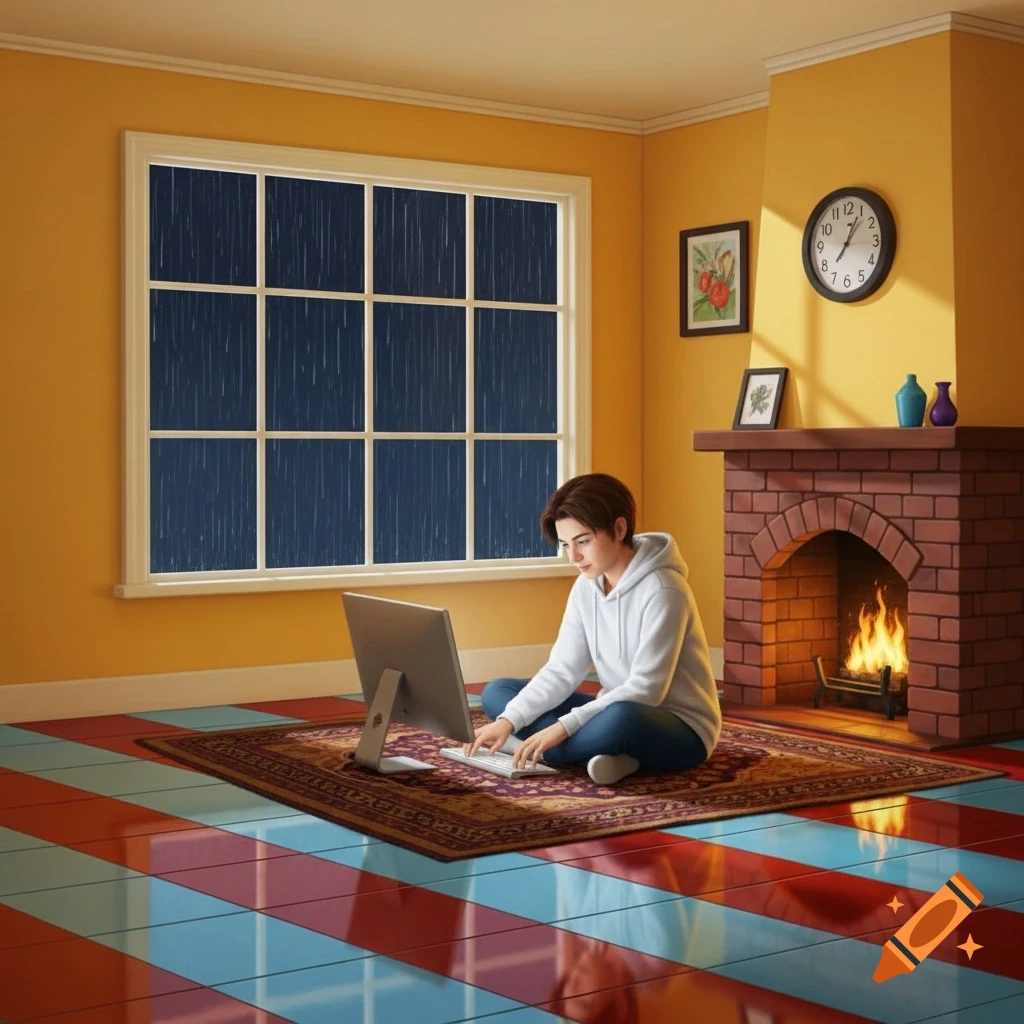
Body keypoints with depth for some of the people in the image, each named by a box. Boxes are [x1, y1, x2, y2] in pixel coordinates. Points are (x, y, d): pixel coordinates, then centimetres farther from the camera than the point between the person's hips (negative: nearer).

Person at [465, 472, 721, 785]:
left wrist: (564, 727, -29)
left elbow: (645, 690, -25)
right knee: (496, 692, 1)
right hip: (615, 713, 8)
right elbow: (562, 670, 0)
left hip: (681, 729, -8)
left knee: (620, 718, -43)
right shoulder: (586, 586, 2)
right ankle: (607, 752, -17)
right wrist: (509, 720, -15)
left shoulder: (662, 590, -21)